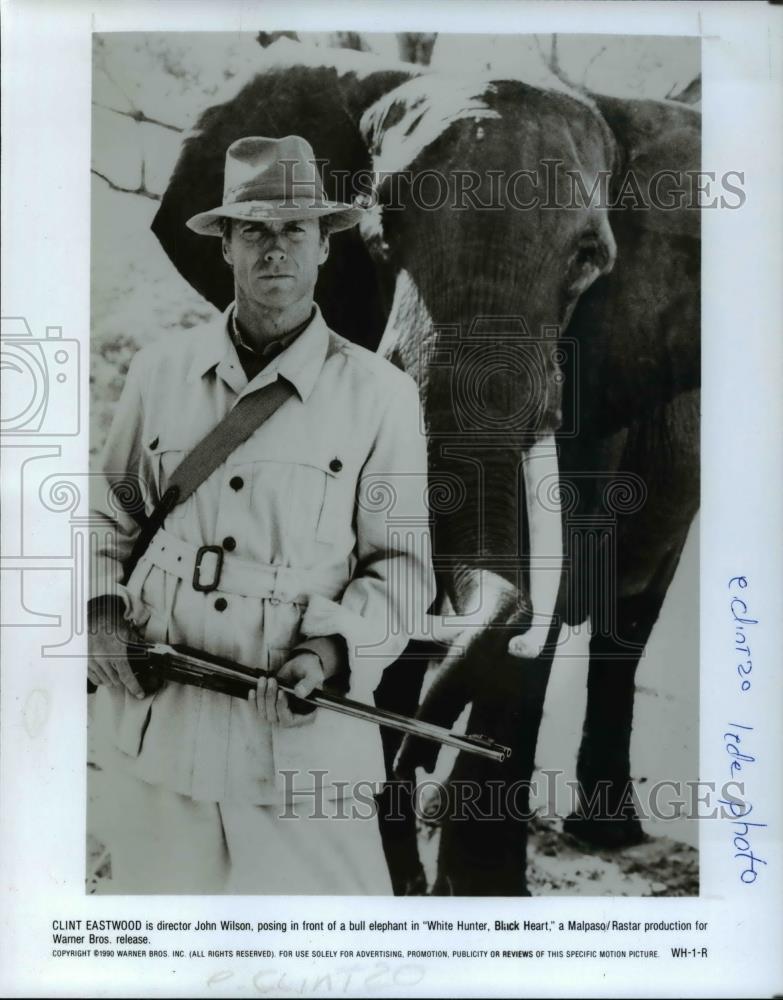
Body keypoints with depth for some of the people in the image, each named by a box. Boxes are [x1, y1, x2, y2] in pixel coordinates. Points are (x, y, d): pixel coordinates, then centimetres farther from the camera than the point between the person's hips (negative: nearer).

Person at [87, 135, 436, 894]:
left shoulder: (380, 394, -4)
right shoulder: (160, 367, 4)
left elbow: (402, 562, 0)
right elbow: (108, 514, 14)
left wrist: (334, 646, -15)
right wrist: (101, 609, -1)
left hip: (300, 734, -2)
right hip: (153, 722, 3)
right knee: (157, 890, 20)